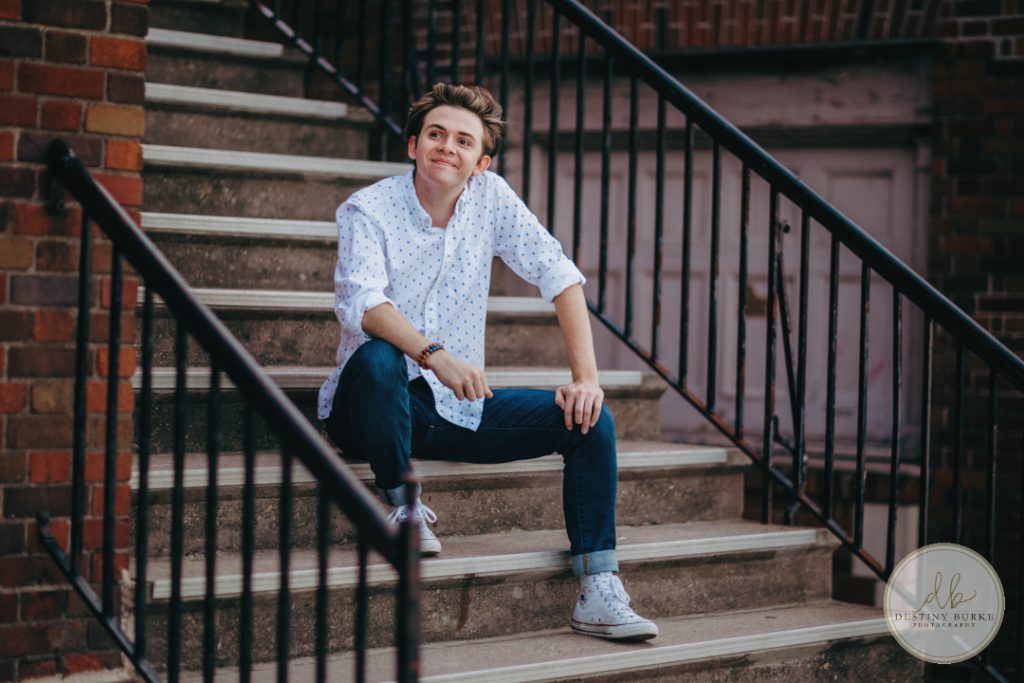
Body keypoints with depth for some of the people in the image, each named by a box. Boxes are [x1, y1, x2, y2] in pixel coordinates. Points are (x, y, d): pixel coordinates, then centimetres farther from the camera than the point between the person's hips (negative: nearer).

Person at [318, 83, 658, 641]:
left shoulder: (490, 198, 0)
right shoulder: (368, 210, -12)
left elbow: (559, 276, -2)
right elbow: (359, 302, -30)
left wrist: (586, 378, -14)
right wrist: (434, 355, -46)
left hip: (458, 408, 5)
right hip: (377, 407, -4)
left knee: (589, 419, -12)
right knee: (376, 358, -38)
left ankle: (598, 593, -15)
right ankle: (400, 505, -15)